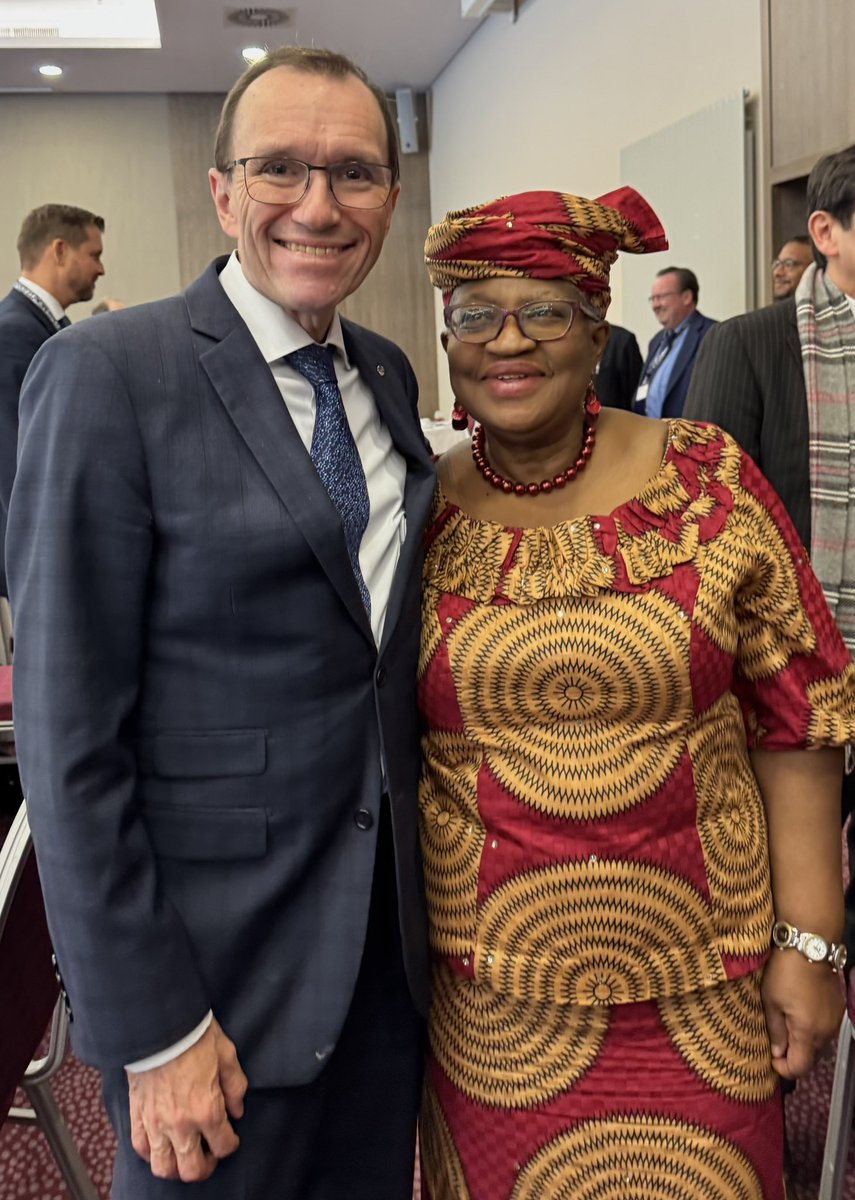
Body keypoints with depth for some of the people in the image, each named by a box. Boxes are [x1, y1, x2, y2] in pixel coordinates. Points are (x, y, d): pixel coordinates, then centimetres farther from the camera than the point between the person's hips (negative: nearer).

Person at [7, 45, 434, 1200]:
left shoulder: (388, 374, 5)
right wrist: (150, 1029, -15)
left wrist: (428, 887, 8)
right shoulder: (107, 375, -15)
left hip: (389, 931, 6)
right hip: (216, 956, -6)